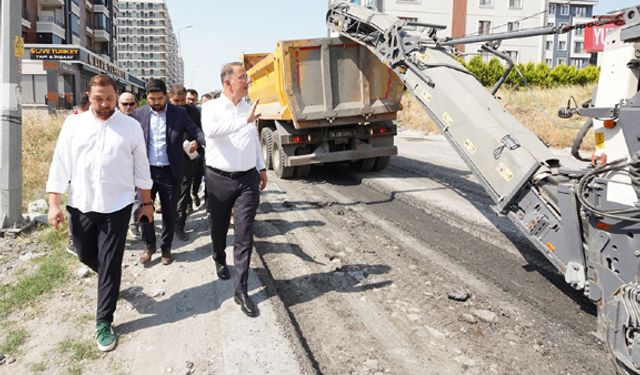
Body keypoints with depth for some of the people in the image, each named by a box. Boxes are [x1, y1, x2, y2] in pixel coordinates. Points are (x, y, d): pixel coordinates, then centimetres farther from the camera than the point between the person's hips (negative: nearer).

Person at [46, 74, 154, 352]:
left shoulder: (131, 127, -2)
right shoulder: (73, 124, 1)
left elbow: (141, 168, 3)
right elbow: (60, 165, 2)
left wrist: (147, 202, 5)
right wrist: (54, 204, -2)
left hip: (117, 206, -2)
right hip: (80, 205, 3)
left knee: (110, 264, 2)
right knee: (86, 255, 17)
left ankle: (104, 322, 15)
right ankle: (110, 278, 50)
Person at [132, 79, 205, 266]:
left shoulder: (179, 113, -2)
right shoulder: (139, 114, 2)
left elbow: (195, 131, -10)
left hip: (170, 172, -1)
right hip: (146, 170, 1)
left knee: (169, 212, 9)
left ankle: (166, 247, 28)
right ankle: (149, 245, 28)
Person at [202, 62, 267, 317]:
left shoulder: (248, 108, 8)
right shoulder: (211, 107, -6)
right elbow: (210, 130, -29)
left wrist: (262, 167, 20)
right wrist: (245, 121, -34)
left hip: (248, 179, 2)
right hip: (219, 179, -2)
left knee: (244, 235, -3)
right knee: (219, 228, 17)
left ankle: (241, 290, 2)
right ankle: (220, 261, 47)